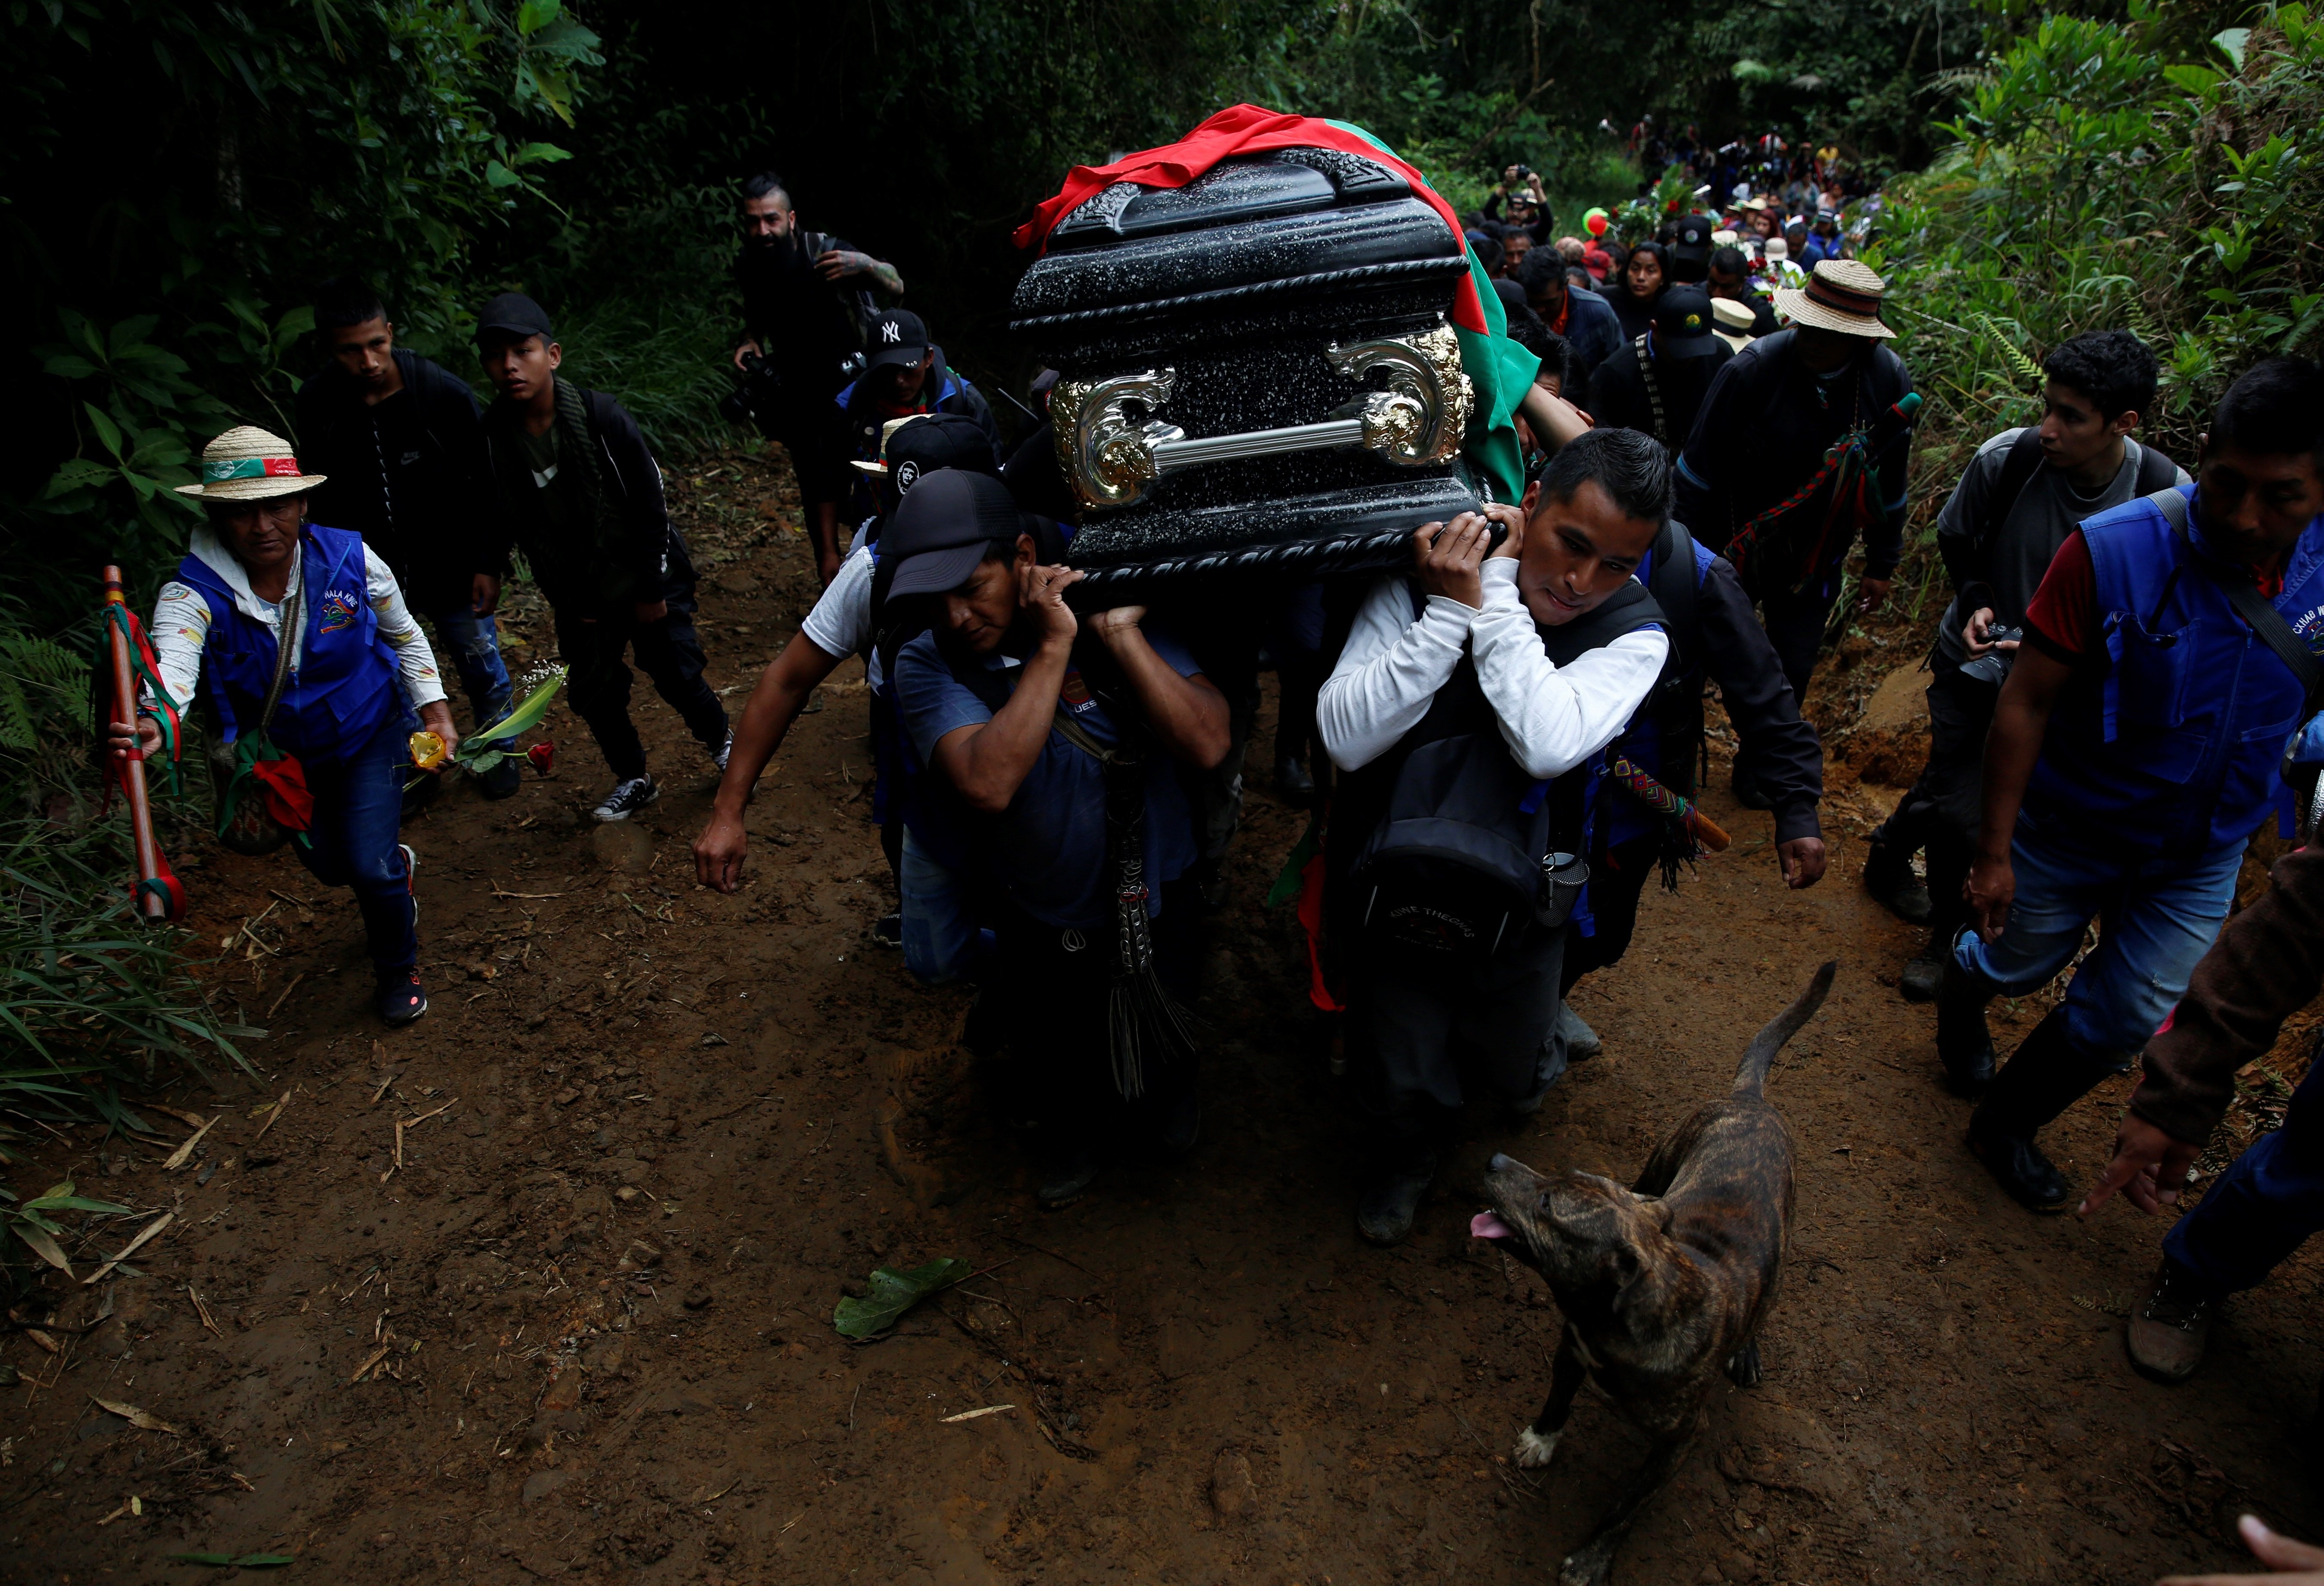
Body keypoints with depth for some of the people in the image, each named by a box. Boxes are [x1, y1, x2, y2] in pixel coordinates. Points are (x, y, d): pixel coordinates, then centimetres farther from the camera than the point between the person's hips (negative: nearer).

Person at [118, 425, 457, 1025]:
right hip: (282, 757, 2)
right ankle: (396, 866, 58)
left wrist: (436, 712, -10)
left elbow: (405, 636, -3)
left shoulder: (350, 560, -21)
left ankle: (398, 970, 18)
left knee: (370, 866, -12)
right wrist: (154, 719, -69)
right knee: (330, 866, 19)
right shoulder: (194, 593, -25)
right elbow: (174, 664, -46)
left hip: (370, 735, -2)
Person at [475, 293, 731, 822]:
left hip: (645, 580, -3)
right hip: (580, 596, 3)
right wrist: (569, 605, -2)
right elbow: (507, 526, -1)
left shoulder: (602, 417, -20)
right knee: (592, 692, 8)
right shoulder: (492, 439, -11)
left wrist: (652, 590, -11)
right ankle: (633, 781, 31)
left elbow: (650, 505, -14)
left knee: (677, 675, 0)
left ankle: (722, 744, 31)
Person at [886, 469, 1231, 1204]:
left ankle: (1164, 1089, 65)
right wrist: (1052, 647, -36)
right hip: (1042, 935, -1)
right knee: (1061, 1079, 26)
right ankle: (1077, 1127, 61)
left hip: (1154, 913, 1)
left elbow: (1207, 745, -29)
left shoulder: (1124, 610, -17)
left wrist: (1118, 633, -33)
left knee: (1158, 1054, 29)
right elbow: (987, 784, -39)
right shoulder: (927, 664, -22)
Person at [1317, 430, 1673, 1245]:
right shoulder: (1422, 577, -19)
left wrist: (1495, 595, -30)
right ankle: (1408, 1148, 46)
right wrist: (1449, 612, -32)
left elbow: (1547, 744, -36)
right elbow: (1347, 739, -28)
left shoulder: (1635, 633, -16)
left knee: (1517, 1079, 23)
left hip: (1518, 904, 2)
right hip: (1397, 892, -1)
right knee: (1399, 1092, 8)